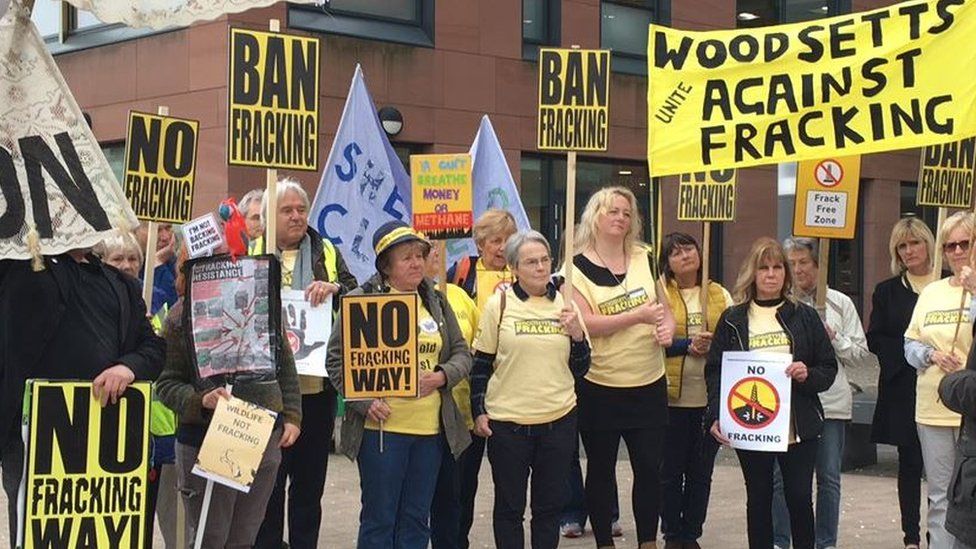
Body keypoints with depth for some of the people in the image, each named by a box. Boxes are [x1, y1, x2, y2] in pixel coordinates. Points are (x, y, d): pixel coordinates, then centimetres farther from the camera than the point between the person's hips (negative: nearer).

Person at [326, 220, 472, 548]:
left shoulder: (436, 302, 11)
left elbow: (462, 354, 14)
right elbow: (337, 359, -6)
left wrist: (443, 376, -7)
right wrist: (365, 402, -15)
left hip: (431, 428, 5)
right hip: (381, 426, -5)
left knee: (416, 521, 11)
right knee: (379, 521, 3)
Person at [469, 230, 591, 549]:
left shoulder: (564, 304, 5)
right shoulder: (499, 305, -3)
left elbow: (580, 369, 8)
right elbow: (480, 364, 2)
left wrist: (577, 334, -8)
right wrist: (479, 411, -3)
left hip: (558, 419, 2)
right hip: (507, 422, -2)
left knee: (550, 504, 11)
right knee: (509, 506, 9)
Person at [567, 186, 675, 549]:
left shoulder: (643, 259, 7)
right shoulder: (578, 267, -6)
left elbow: (662, 304, 17)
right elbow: (585, 324, -16)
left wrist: (668, 326, -5)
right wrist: (638, 316, -21)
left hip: (648, 383, 3)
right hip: (599, 386, -3)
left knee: (649, 467, 4)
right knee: (601, 468, 9)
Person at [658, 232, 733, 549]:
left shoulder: (720, 296, 10)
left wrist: (715, 345, -10)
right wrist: (687, 345, -17)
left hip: (711, 397, 3)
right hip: (672, 396, -3)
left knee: (701, 472, 9)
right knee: (671, 470, 4)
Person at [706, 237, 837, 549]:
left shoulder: (804, 317, 6)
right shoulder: (732, 320, 5)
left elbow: (829, 368, 7)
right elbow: (714, 371, 2)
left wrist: (808, 376, -15)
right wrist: (715, 416, -11)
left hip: (798, 426, 0)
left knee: (800, 497, 0)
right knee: (759, 499, 7)